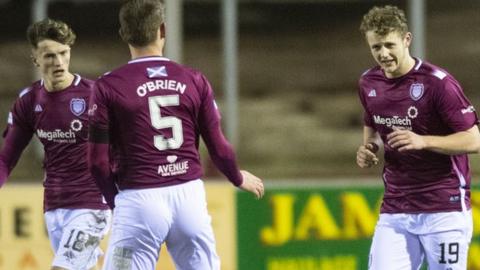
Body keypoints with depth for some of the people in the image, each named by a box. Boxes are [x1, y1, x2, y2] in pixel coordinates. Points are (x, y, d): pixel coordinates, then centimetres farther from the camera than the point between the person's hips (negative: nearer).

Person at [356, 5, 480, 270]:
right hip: (394, 211, 5)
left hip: (444, 210, -5)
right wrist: (367, 149, 5)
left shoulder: (438, 82, -12)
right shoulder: (368, 83, 7)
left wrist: (423, 141, -24)